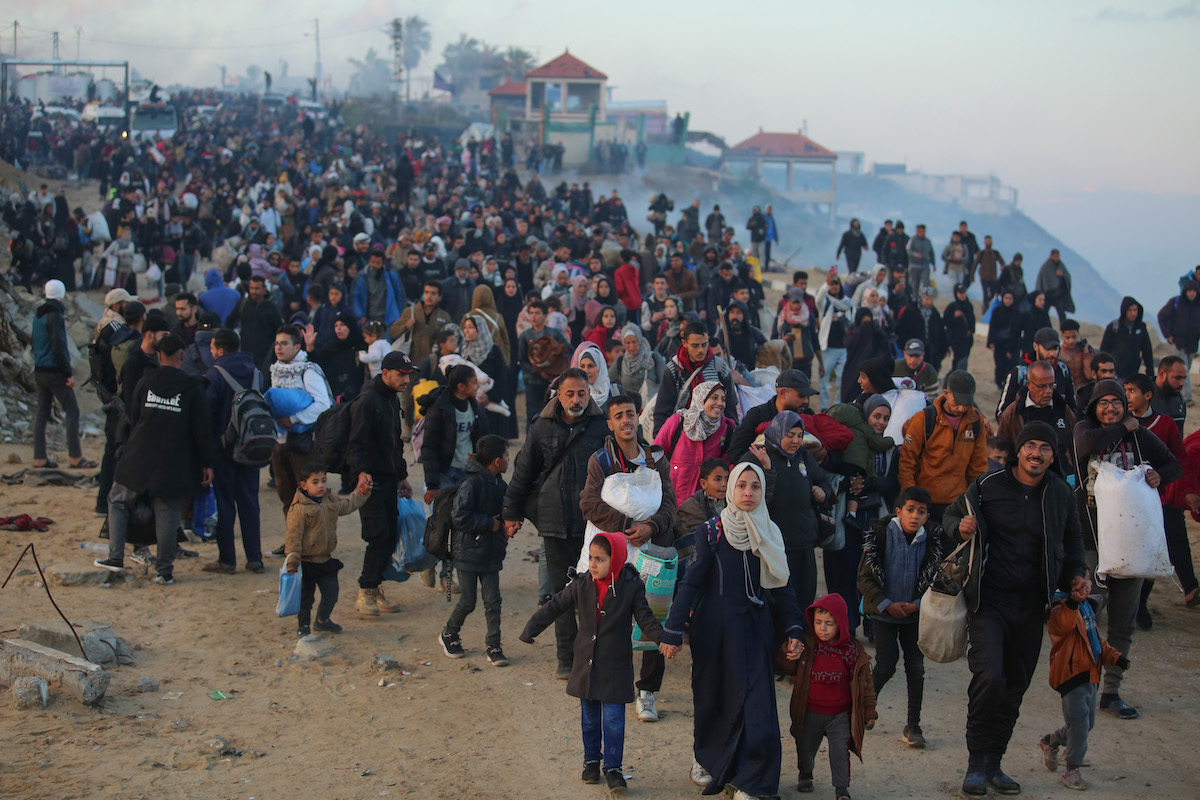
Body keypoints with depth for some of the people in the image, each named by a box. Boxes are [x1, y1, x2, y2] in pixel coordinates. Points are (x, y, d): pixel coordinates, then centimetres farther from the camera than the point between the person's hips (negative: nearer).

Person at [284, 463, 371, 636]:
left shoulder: (331, 501, 5)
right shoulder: (298, 509, -18)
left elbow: (348, 505, 27)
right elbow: (293, 536, -19)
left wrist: (360, 492, 21)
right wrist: (292, 562, -22)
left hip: (326, 560, 6)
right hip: (306, 562, -6)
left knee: (331, 593, 13)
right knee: (305, 596, 5)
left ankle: (322, 620, 35)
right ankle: (303, 625, 24)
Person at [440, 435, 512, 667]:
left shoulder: (501, 486, 7)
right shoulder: (471, 484, -17)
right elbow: (459, 517, -21)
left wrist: (508, 525, 1)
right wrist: (490, 523, -17)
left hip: (491, 553, 6)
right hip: (468, 552, -6)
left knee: (493, 600, 2)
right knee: (468, 602, 2)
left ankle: (493, 646, 11)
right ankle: (449, 634, 26)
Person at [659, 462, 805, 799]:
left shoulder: (770, 535, 7)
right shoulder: (711, 531, -4)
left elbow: (781, 586, 9)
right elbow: (691, 581, -7)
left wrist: (794, 631, 0)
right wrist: (673, 631, -11)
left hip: (756, 628, 2)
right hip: (715, 627, -2)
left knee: (755, 702, -5)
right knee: (713, 698, 9)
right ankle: (705, 758, 34)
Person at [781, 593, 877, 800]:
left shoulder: (852, 650, -8)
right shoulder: (807, 644, -7)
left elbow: (864, 683, 0)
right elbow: (789, 669, -3)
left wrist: (869, 711, 1)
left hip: (840, 715, -1)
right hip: (810, 712, 2)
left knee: (840, 751, -4)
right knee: (806, 748, 15)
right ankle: (805, 775, 42)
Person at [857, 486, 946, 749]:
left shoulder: (933, 539, -5)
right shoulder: (880, 535, -11)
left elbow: (936, 579, 3)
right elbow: (865, 577, -8)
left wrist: (916, 605, -11)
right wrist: (887, 605, -15)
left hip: (915, 613, 2)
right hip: (884, 613, -2)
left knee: (916, 667, 0)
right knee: (886, 665, -7)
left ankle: (913, 726, 9)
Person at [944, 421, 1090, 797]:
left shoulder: (1060, 494, 4)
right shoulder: (987, 486, -6)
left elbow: (1071, 541, 20)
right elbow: (951, 515, 8)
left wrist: (1076, 574, 3)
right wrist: (961, 527, -15)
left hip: (1031, 603, 4)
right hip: (989, 599, -4)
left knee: (1015, 686, 10)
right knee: (989, 676, -19)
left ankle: (994, 762, 24)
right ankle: (976, 762, -3)